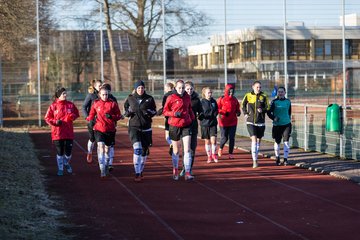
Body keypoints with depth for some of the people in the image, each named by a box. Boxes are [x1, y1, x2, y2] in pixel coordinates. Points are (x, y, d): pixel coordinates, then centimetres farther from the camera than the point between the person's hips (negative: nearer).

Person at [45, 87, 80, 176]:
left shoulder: (70, 105, 2)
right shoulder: (53, 106, -4)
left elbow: (76, 113, 14)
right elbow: (47, 118, 1)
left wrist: (72, 116, -7)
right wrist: (55, 122, -15)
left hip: (69, 132, 2)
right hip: (57, 133, -2)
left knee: (68, 152, 5)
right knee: (60, 152, 4)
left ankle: (66, 163, 36)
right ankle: (60, 169, 20)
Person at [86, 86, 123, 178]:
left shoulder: (113, 103, -1)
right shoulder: (96, 103, 2)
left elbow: (118, 116, 1)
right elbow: (91, 114, 16)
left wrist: (111, 116, -15)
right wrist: (90, 120, -1)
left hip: (110, 129, 1)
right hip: (99, 129, -1)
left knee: (107, 149, 13)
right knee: (101, 147, -17)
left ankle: (106, 167, 35)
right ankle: (102, 170, -19)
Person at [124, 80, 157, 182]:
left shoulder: (149, 99, 0)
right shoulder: (130, 98, 1)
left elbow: (154, 111, 9)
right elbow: (126, 107, 17)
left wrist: (148, 112, -12)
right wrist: (127, 113, -4)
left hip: (146, 128, 2)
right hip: (134, 127, -2)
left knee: (144, 150, 11)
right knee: (137, 148, -19)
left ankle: (141, 170, 34)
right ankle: (137, 174, -20)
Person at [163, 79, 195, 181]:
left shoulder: (187, 97, 5)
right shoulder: (171, 98, -7)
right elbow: (165, 111, -3)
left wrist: (193, 118, 11)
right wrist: (174, 113, -18)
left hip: (186, 125, 2)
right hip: (174, 126, -2)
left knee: (187, 149, -10)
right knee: (176, 150, 10)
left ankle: (187, 173, -11)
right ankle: (175, 170, 31)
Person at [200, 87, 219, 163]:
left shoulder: (213, 101, 5)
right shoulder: (202, 102, -4)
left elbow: (216, 111, 13)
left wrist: (215, 114, -5)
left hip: (213, 123, 1)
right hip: (205, 123, -1)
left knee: (213, 140, -8)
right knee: (207, 141, 6)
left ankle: (214, 154, 13)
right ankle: (209, 156, 19)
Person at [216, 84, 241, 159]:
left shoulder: (235, 99, 9)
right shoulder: (221, 99, -4)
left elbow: (237, 109, 19)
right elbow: (217, 109, -5)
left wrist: (238, 112, -3)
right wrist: (224, 112, -19)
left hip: (233, 122, 3)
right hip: (224, 122, -3)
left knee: (232, 138, 1)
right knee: (224, 138, -3)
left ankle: (230, 153, 10)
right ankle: (220, 148, 28)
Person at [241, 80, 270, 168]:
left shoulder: (264, 96, -1)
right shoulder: (248, 96, -1)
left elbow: (267, 107, 2)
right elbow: (243, 105, 15)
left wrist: (262, 110, -18)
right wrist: (245, 113, 2)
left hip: (261, 122, 2)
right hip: (250, 122, -2)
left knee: (259, 140, 12)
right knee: (254, 139, -15)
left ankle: (255, 157, 32)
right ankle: (255, 161, -16)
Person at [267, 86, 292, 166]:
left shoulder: (288, 101, 5)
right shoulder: (274, 102, -4)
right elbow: (269, 112, -3)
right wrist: (274, 118, -17)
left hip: (286, 124, 1)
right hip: (277, 124, -1)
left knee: (286, 142, -5)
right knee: (277, 142, 8)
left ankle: (285, 159, 0)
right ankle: (277, 158, 25)